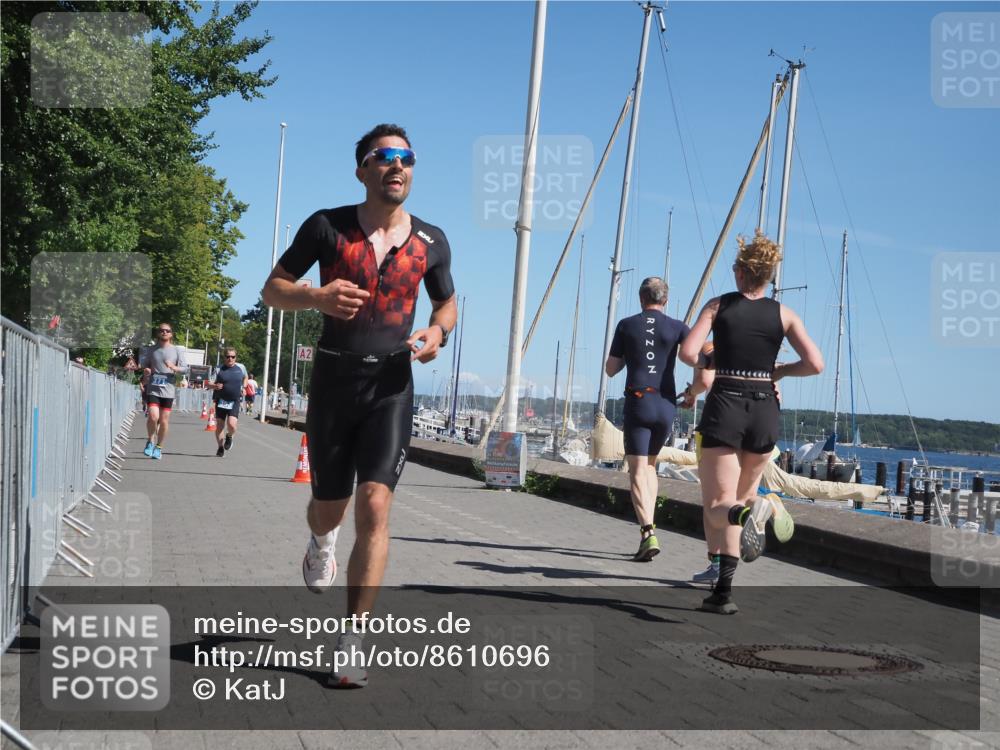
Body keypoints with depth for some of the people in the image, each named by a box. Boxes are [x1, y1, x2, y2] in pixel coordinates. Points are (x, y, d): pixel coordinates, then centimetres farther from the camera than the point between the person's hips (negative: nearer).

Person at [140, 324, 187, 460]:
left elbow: (185, 368, 0)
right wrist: (145, 371, -2)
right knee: (153, 417, -15)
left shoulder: (176, 351, 4)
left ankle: (159, 447, 19)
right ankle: (150, 442, 9)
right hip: (153, 389, 0)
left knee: (164, 420, 4)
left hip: (168, 391, 0)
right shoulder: (152, 350, 9)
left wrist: (174, 368, -20)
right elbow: (144, 365, 21)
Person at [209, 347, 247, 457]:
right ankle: (221, 448, 23)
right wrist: (215, 386, -23)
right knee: (219, 426, 4)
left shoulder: (240, 368, 4)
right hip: (221, 401, 0)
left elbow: (245, 377, 26)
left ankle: (230, 437, 17)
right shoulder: (219, 369, -2)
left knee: (231, 424, -17)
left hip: (234, 402, 0)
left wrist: (244, 387, 11)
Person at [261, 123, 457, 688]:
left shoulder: (430, 242, 4)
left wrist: (438, 330, -4)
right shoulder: (327, 227, -1)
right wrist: (315, 297, -19)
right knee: (330, 507, 12)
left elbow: (448, 302, 20)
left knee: (375, 506, -15)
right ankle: (322, 545, 53)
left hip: (391, 385, 0)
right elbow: (273, 289, 3)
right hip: (334, 379, 0)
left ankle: (352, 644, -8)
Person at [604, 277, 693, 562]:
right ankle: (648, 527, 16)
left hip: (637, 403, -2)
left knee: (637, 470, -5)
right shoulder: (676, 328, 5)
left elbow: (610, 369, 9)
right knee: (650, 465, 21)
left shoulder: (626, 325, 4)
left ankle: (648, 533, -22)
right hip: (666, 405, 2)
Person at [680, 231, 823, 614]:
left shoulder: (718, 305, 1)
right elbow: (815, 364, -4)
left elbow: (688, 353, -10)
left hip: (724, 407, -2)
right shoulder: (783, 314, 4)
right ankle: (723, 590, 9)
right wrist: (780, 370, 13)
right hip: (764, 410, 2)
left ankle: (750, 512, -37)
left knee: (718, 505, 1)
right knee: (739, 497, 16)